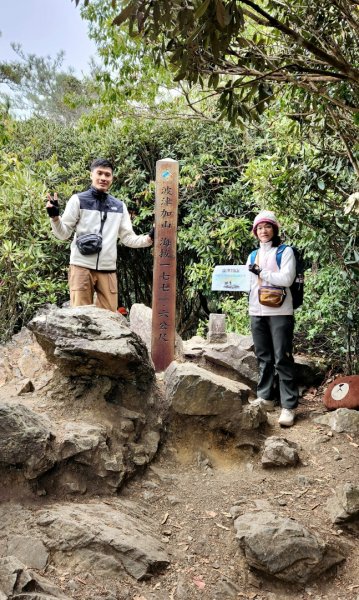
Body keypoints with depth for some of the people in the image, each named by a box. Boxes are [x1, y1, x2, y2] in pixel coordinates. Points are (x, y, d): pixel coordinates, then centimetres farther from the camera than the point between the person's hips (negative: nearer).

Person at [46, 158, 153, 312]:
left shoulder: (119, 206, 14)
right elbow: (63, 234, 3)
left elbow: (128, 238, 13)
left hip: (108, 269, 3)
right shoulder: (78, 200, 4)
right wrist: (55, 217, -16)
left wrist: (149, 238, -2)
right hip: (82, 267, -3)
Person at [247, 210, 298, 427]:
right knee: (263, 357, 11)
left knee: (282, 358, -7)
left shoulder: (285, 251, 1)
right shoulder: (253, 256, 18)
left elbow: (287, 278, -13)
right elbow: (248, 282, 18)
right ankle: (266, 397, 20)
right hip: (257, 313, 6)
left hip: (280, 312, -5)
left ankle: (289, 406, -4)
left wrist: (261, 272, -11)